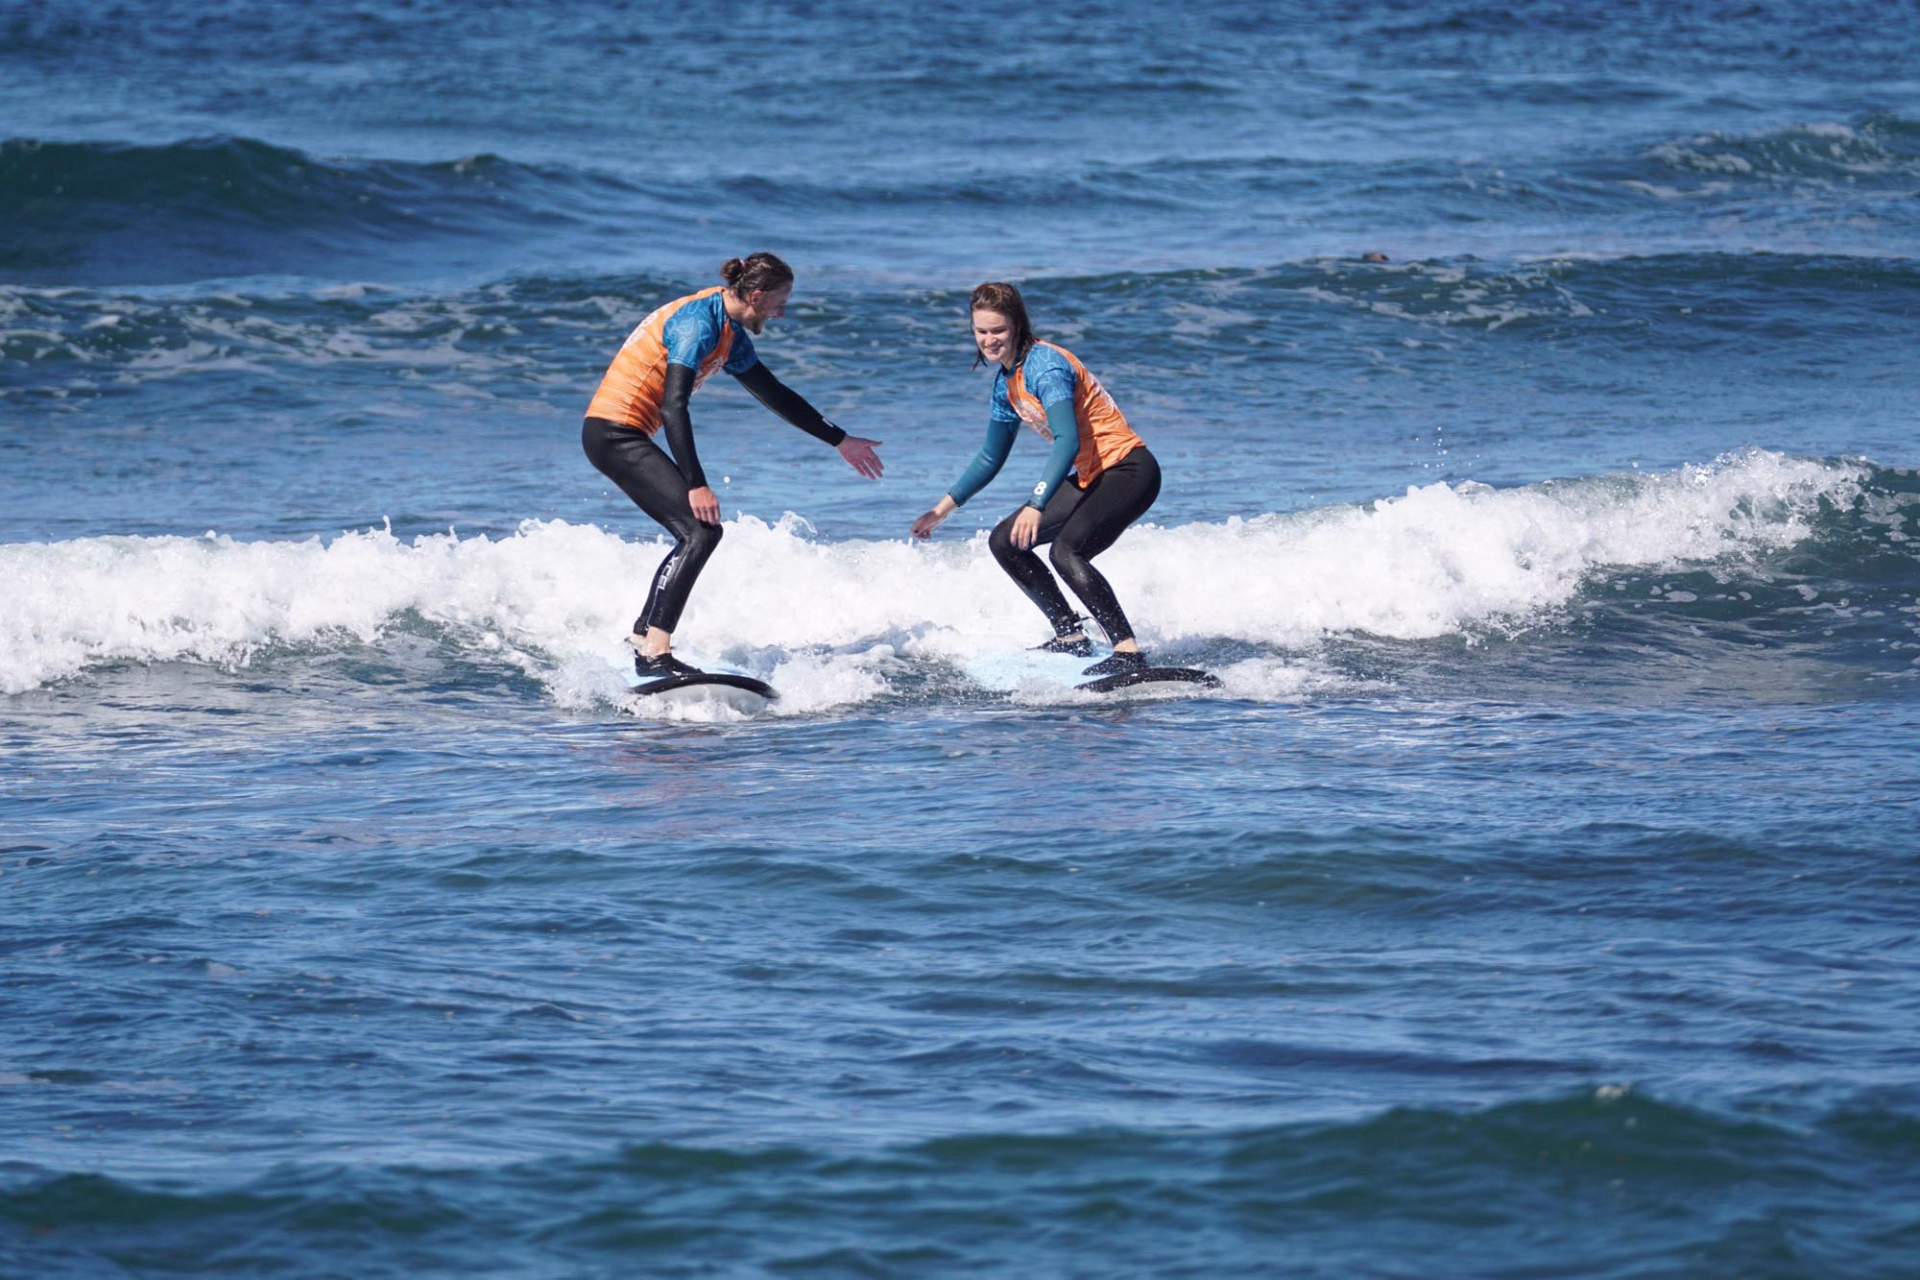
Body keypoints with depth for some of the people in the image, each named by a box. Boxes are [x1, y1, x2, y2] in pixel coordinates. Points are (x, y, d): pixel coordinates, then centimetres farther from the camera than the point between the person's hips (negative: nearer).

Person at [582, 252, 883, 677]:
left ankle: (643, 638, 23)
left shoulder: (732, 335, 13)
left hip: (622, 437, 10)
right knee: (702, 530, -17)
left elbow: (775, 395, 25)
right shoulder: (698, 323, -18)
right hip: (615, 433, -10)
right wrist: (696, 485, -29)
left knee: (695, 536, 15)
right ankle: (655, 651, -24)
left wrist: (839, 440, 28)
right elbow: (674, 407, -25)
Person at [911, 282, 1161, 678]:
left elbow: (1067, 441, -33)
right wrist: (942, 509, 21)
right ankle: (1071, 636, 13)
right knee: (1005, 542, 10)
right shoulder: (1005, 381, 10)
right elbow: (991, 458, 22)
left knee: (1066, 550, -31)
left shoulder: (1044, 366, -19)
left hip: (1128, 470, -10)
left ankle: (1128, 652, -32)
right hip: (1088, 478, 10)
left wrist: (1036, 506, -42)